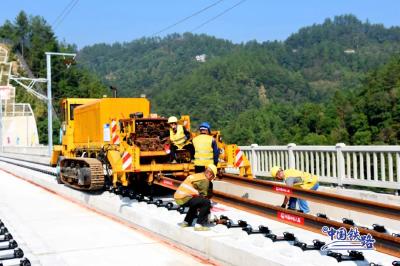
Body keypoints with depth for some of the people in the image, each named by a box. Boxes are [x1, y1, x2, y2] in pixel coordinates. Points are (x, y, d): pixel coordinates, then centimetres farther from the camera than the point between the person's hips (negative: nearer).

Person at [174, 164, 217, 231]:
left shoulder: (196, 175, 22)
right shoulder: (205, 180, -5)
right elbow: (204, 196, -3)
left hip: (177, 197, 9)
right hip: (185, 199, -9)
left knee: (195, 202, 34)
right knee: (207, 203, -12)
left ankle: (186, 222, 33)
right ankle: (199, 225, -10)